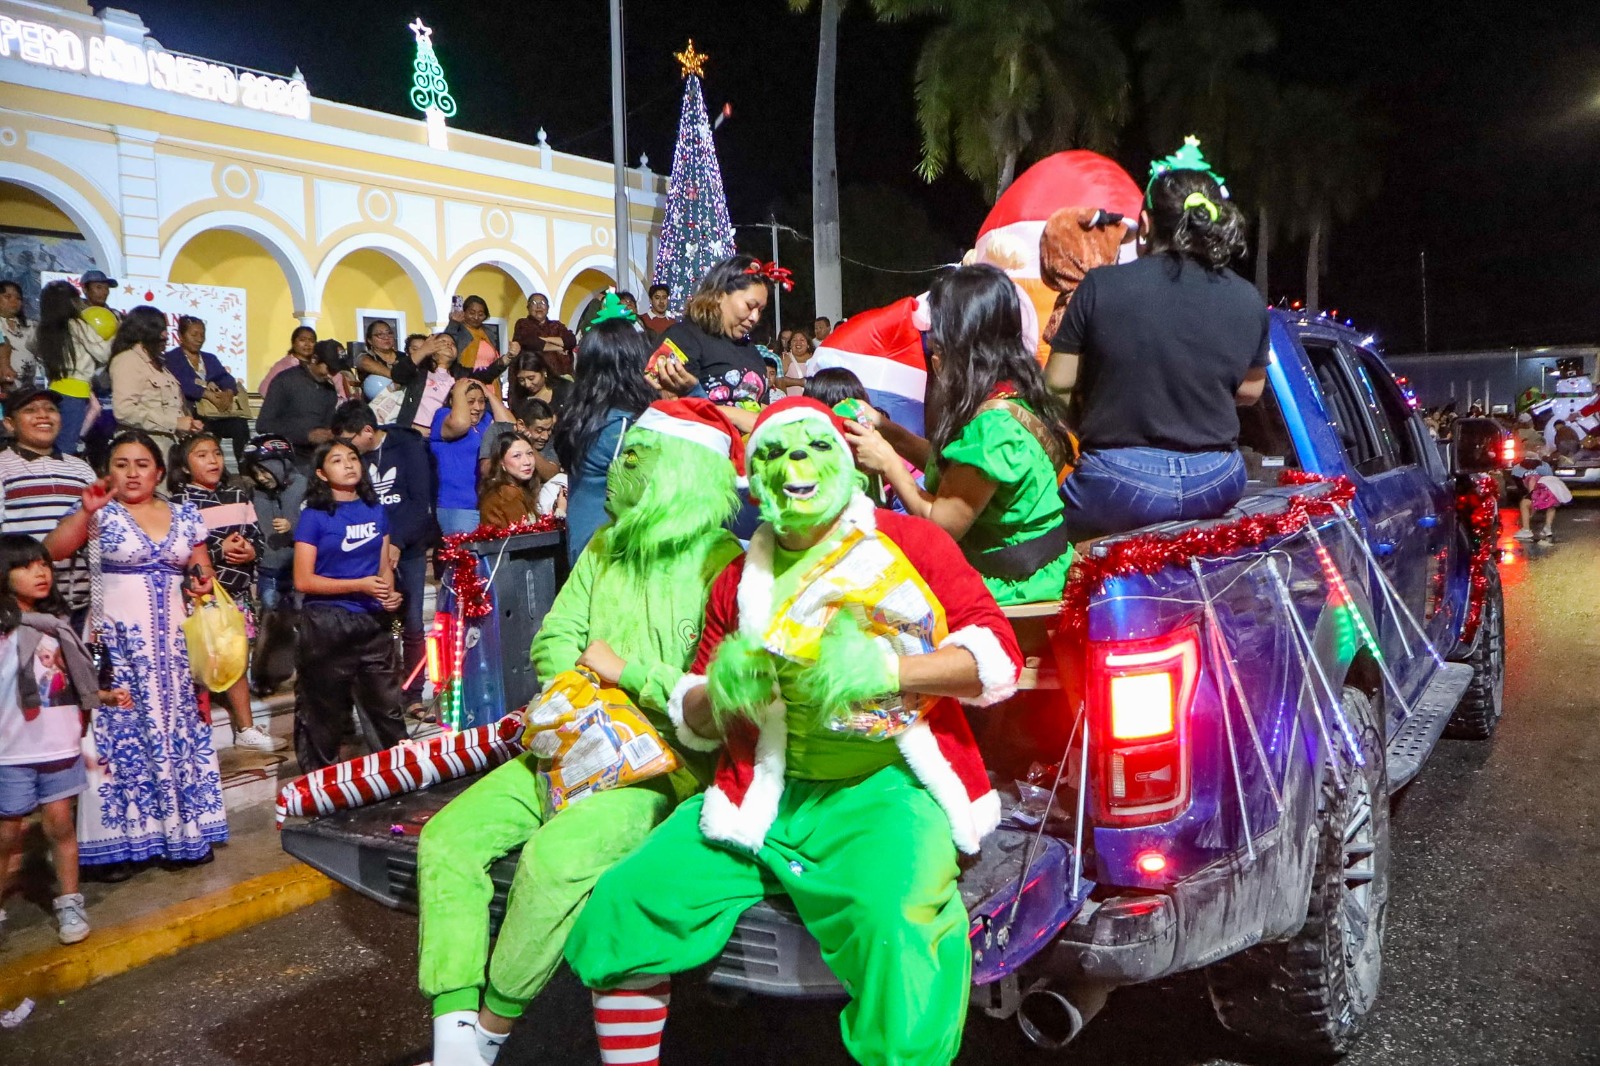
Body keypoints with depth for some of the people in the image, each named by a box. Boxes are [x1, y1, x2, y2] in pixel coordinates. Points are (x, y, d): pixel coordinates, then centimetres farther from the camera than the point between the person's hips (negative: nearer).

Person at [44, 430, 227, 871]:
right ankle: (121, 839, 6)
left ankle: (185, 829, 17)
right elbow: (52, 551, -15)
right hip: (119, 636, -3)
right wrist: (86, 511, -26)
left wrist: (202, 582, -6)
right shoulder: (102, 512, -1)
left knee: (179, 725, 7)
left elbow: (203, 569, 16)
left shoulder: (186, 515, 8)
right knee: (122, 729, -2)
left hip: (173, 636, 3)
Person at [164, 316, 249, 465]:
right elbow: (182, 384, -9)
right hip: (192, 411, -4)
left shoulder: (210, 359, 28)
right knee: (208, 431, -37)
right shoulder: (171, 358, 11)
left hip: (218, 410, 4)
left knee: (241, 424, -27)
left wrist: (228, 393, -14)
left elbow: (226, 378, 10)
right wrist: (208, 394, -23)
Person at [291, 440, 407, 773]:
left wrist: (390, 593, -4)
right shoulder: (314, 516, -6)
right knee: (324, 712, 7)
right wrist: (360, 586, -16)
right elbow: (303, 580, -9)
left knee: (387, 705, 9)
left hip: (373, 622, 4)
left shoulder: (376, 511, 8)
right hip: (326, 624, -4)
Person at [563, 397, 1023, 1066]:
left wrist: (885, 670, -19)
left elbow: (1000, 655, -3)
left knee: (896, 931, -34)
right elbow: (693, 724, 23)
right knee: (619, 907, -12)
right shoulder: (739, 581, 20)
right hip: (767, 796, 4)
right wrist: (720, 690, -1)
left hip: (886, 787, -4)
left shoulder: (909, 541, 7)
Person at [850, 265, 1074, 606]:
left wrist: (888, 462, -10)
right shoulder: (1013, 395, 3)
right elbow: (954, 469, 8)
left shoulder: (993, 421, -26)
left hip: (1014, 580, -8)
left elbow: (943, 524, -20)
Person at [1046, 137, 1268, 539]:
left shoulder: (1100, 286, -9)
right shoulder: (1248, 301, 1)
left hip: (1120, 489, -3)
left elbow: (1058, 381, -4)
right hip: (1217, 487, 4)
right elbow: (1250, 390, 13)